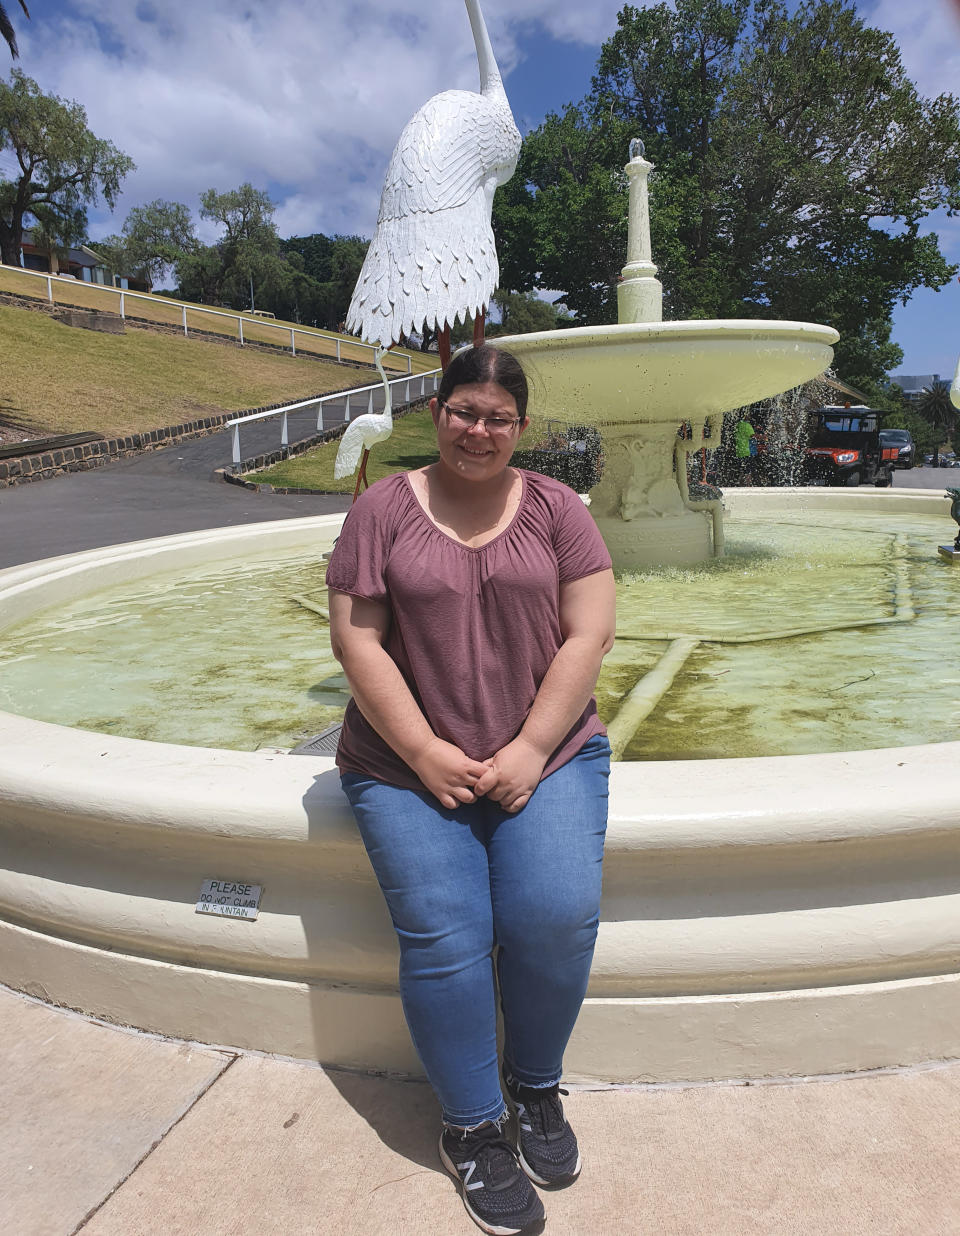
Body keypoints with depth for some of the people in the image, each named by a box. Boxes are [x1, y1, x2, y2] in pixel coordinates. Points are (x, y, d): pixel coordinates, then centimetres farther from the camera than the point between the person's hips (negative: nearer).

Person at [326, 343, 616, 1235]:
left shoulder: (554, 507, 6)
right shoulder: (384, 507, 3)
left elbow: (588, 634, -1)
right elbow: (356, 637, -3)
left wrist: (530, 750, -11)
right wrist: (425, 753, -11)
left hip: (546, 752, 1)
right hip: (410, 762, 0)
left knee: (557, 916, -18)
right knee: (444, 935, -16)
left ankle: (537, 1087, 13)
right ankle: (471, 1125, 11)